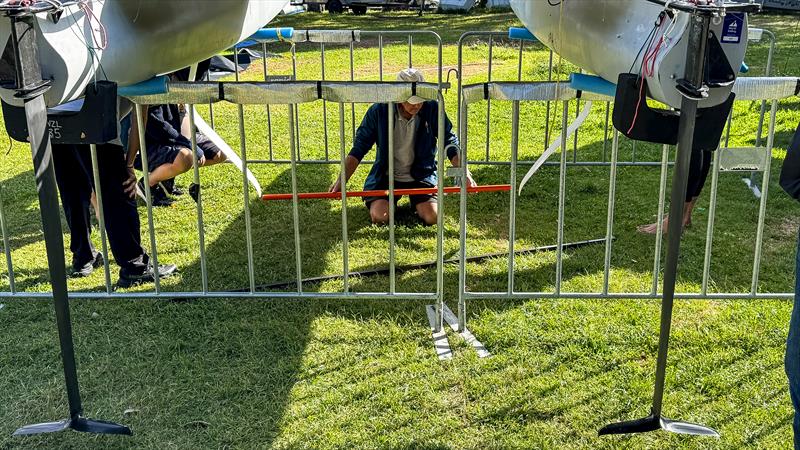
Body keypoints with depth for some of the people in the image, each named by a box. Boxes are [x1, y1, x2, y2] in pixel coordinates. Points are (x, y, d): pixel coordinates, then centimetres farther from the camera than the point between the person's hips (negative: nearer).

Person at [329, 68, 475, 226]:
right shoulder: (378, 111, -14)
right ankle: (389, 201, 19)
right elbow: (359, 149, -9)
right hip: (386, 176, 0)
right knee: (379, 217, -20)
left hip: (421, 175, 1)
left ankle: (417, 201, 20)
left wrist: (465, 174, -17)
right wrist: (341, 181, -18)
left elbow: (450, 143, -5)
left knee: (432, 217, -18)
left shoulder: (432, 109, -13)